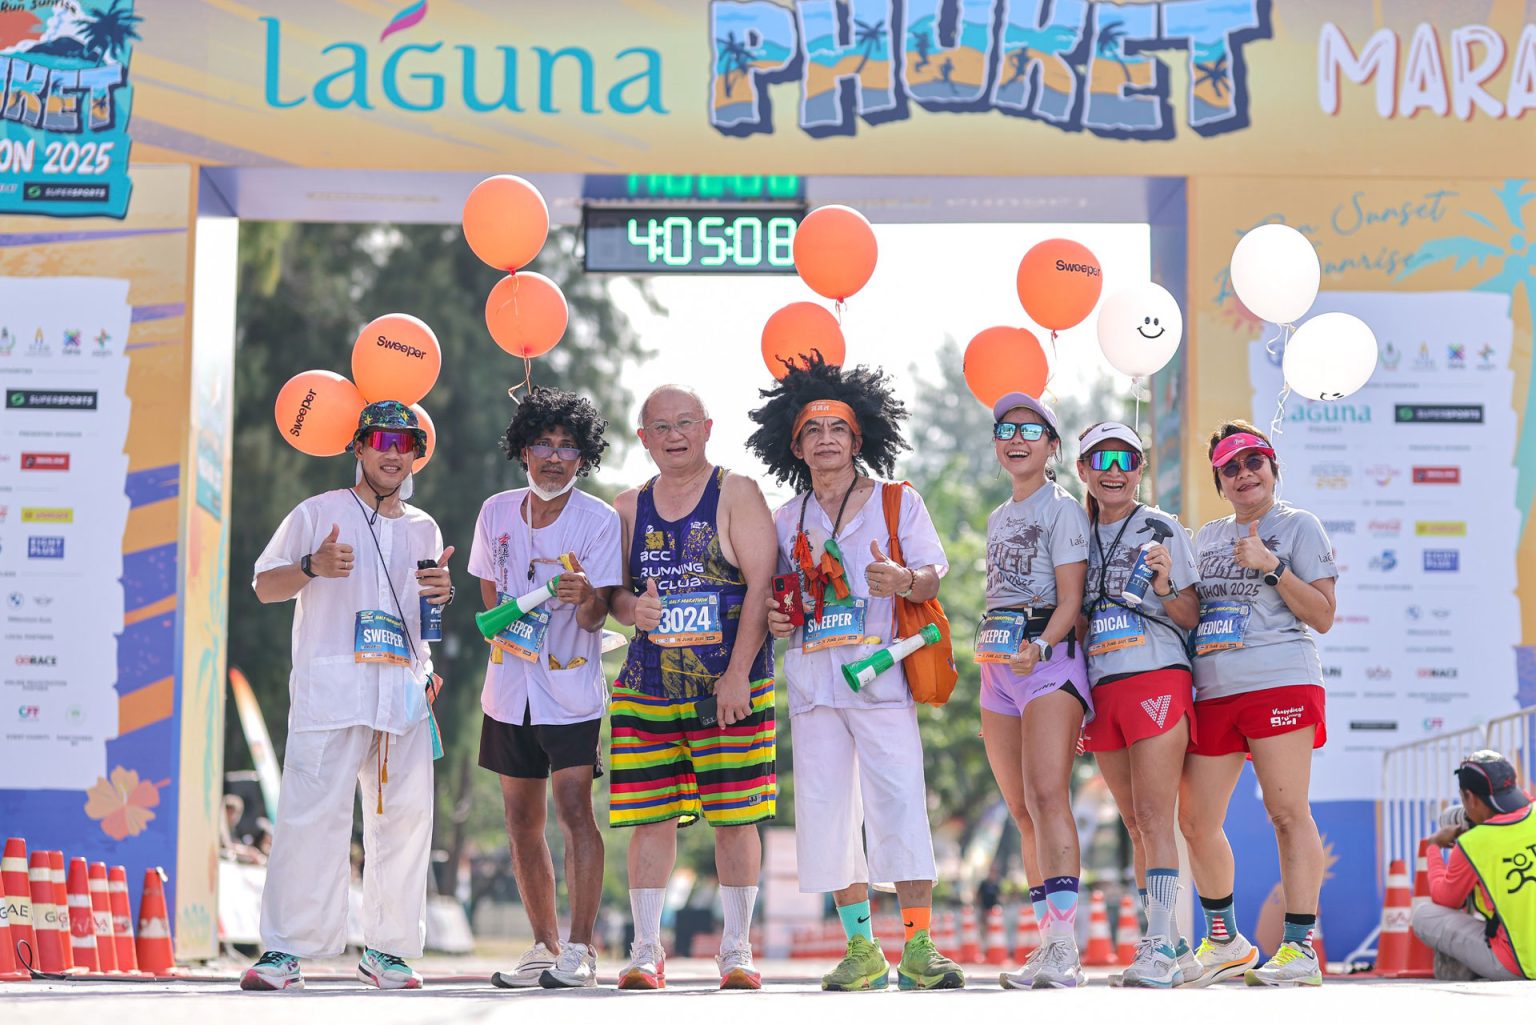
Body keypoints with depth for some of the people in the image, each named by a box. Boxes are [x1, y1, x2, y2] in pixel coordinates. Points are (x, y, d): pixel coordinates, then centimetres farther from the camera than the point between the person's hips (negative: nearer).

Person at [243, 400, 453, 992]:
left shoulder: (424, 530, 20)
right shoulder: (319, 513, 6)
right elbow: (264, 585, 6)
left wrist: (444, 594, 5)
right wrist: (312, 566, -14)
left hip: (405, 693, 5)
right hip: (329, 688, -5)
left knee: (405, 818, 0)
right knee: (310, 813, -12)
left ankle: (388, 948, 9)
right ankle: (284, 948, -9)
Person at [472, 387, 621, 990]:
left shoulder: (599, 520, -9)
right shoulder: (496, 512, 4)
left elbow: (595, 618, -14)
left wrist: (584, 595, -34)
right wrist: (504, 631, 4)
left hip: (572, 690, -5)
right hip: (510, 690, 5)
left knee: (574, 809, -15)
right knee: (522, 821, 9)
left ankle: (579, 950, -13)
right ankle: (545, 946, 19)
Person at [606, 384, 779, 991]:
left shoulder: (736, 494, 0)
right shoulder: (629, 508, 12)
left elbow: (762, 586, -7)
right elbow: (612, 592, 16)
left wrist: (737, 675, -15)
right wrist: (632, 608, -10)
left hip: (732, 689, -3)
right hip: (648, 690, 3)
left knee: (735, 817, -1)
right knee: (651, 819, 0)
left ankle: (736, 950, 7)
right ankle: (646, 951, 7)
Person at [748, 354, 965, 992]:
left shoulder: (898, 503, 7)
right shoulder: (787, 521, 17)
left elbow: (932, 576, 0)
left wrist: (904, 581, -22)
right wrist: (775, 617, 2)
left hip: (880, 675, -4)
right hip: (812, 679, 4)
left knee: (899, 804, -13)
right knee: (825, 810, 0)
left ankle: (918, 946, -11)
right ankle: (861, 948, 9)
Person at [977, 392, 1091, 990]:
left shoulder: (1063, 509, -1)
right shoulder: (998, 519, 22)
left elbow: (1070, 602, -9)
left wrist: (1039, 648, -26)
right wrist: (987, 662, 16)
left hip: (1050, 659, -8)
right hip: (997, 669, 8)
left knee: (1047, 796, -21)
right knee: (1022, 812, 4)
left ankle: (1064, 947, -28)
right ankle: (1048, 943, 6)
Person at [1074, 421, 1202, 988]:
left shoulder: (1161, 529, 2)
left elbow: (1190, 618, 1)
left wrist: (1164, 587, -18)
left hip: (1157, 679, -6)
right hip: (1102, 688, 6)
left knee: (1154, 818, -13)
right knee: (1136, 825, 7)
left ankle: (1159, 946, -16)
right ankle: (1175, 948, 12)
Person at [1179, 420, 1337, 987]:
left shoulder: (1299, 526, 5)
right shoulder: (1207, 537, 21)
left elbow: (1323, 616, -1)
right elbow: (1192, 611, 25)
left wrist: (1271, 567, -12)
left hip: (1279, 682, -6)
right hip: (1212, 690, 6)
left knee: (1287, 813, -9)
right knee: (1195, 820, 3)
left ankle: (1300, 948, -8)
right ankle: (1224, 942, 18)